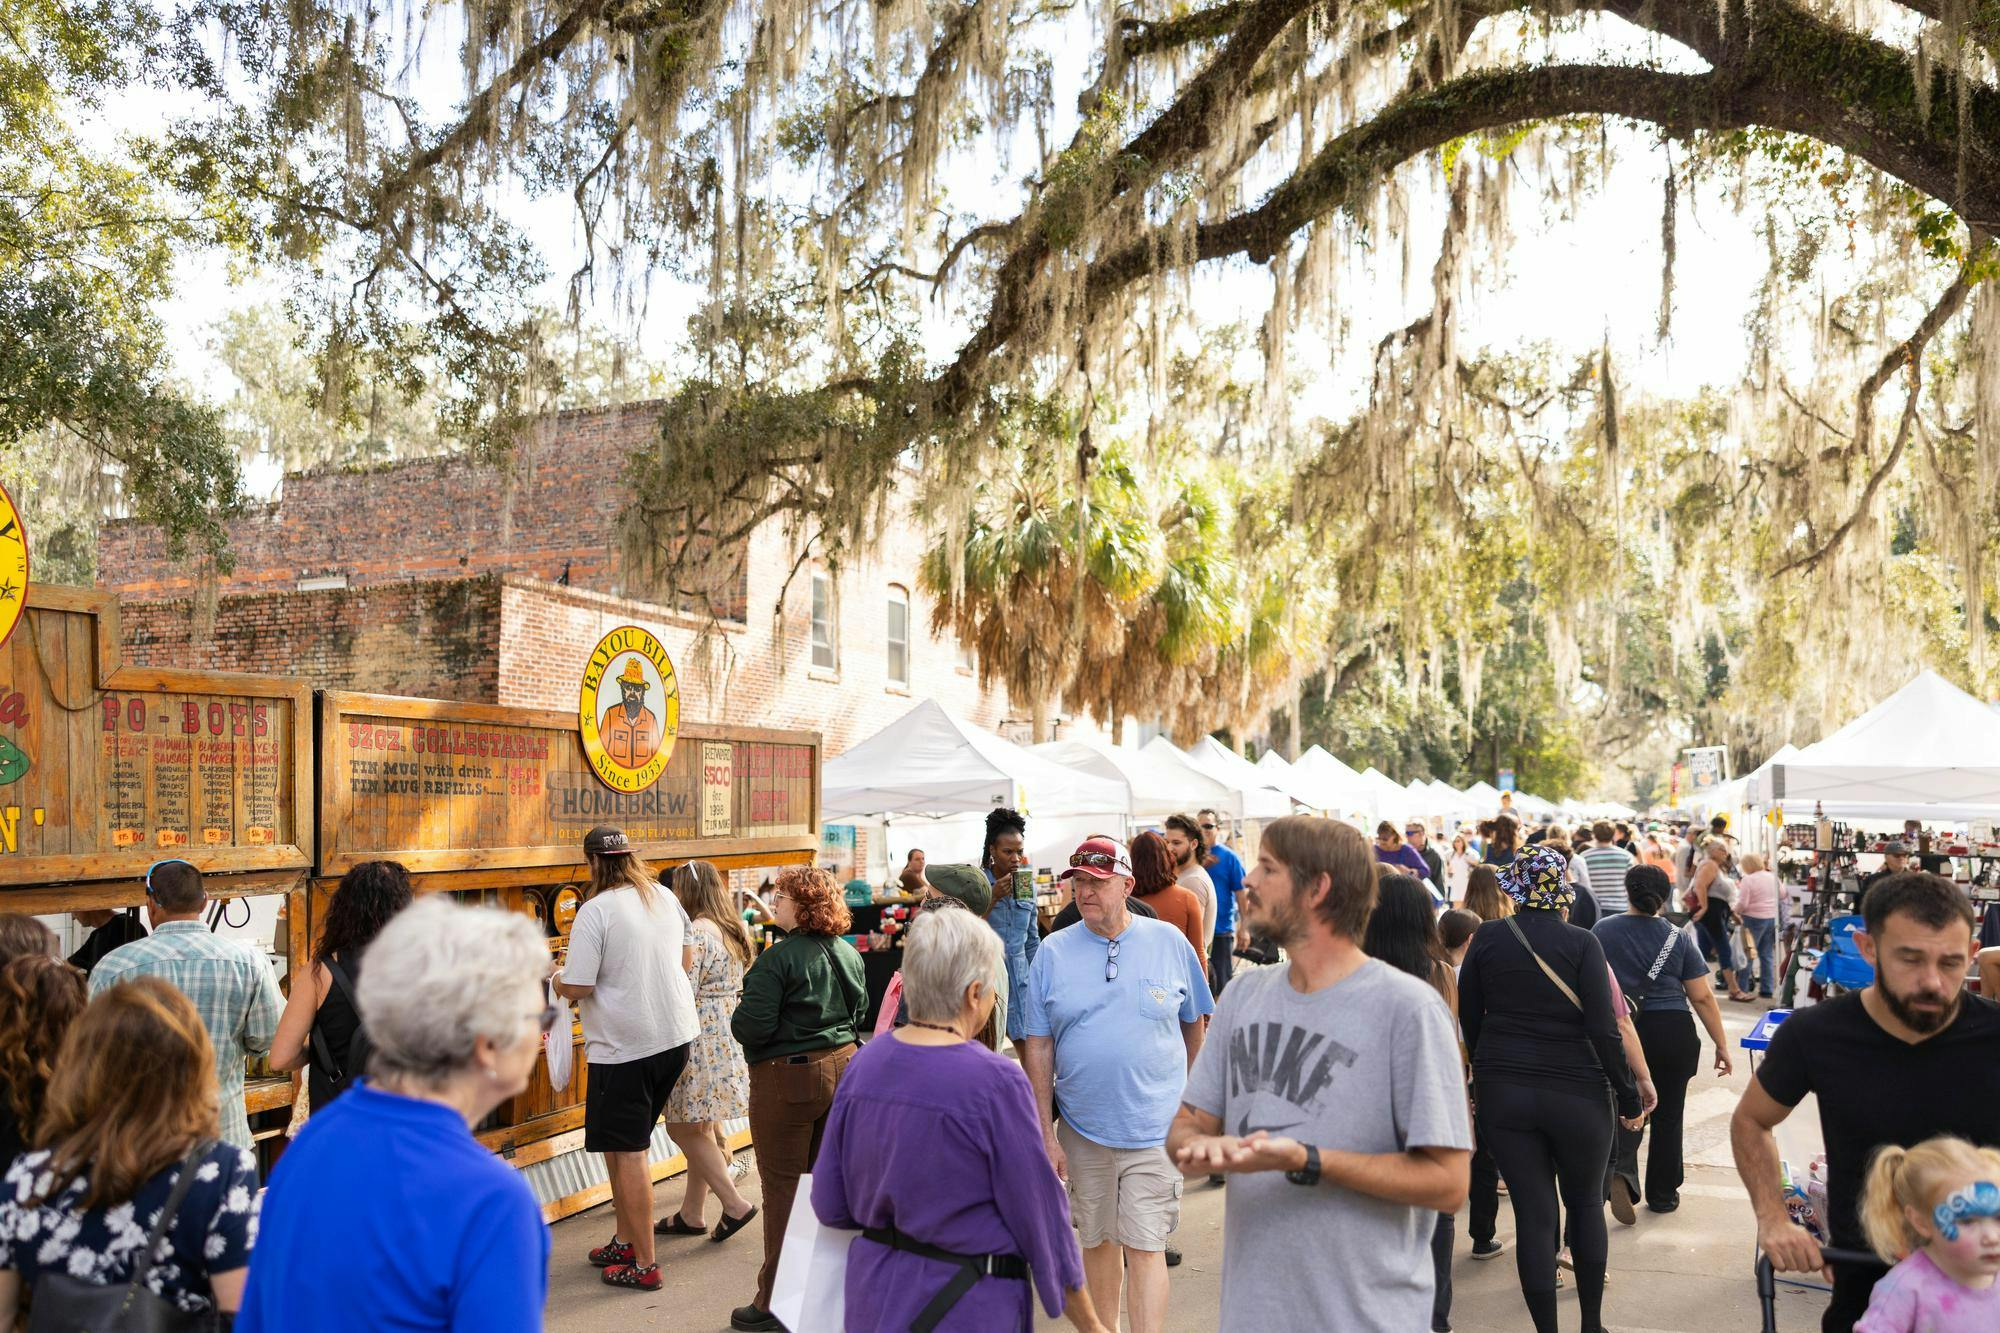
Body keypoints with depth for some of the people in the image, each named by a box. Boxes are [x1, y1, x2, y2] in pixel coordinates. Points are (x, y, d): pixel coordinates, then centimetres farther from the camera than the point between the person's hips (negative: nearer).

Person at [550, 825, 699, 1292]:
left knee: (627, 1152, 3)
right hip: (676, 1035, 7)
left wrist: (554, 979, 3)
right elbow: (687, 960, 16)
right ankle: (625, 1240, 29)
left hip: (624, 1046, -7)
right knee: (622, 1144, 20)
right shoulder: (665, 897, 5)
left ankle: (644, 1266, 9)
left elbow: (577, 986, -18)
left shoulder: (595, 911, -17)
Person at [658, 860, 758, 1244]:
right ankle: (690, 1213, 24)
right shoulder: (733, 929, 12)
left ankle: (735, 1204, 2)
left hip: (703, 1040, -9)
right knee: (700, 1128, 16)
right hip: (731, 1037, 9)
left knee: (682, 1128, 1)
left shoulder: (696, 932, -17)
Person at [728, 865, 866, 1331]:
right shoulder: (848, 954, 4)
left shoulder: (778, 959, -19)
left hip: (788, 1078, -7)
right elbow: (860, 1014, 13)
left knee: (783, 1188, 3)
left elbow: (751, 1028, -21)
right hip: (842, 1068, 7)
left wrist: (737, 1017, -1)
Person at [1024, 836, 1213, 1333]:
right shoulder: (1053, 952, -2)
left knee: (1144, 1248, -4)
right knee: (1098, 1241, 15)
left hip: (1154, 1129, -2)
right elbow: (1038, 1047, 0)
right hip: (1081, 1129, 2)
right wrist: (1046, 1131, -3)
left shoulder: (1169, 942, -3)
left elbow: (1193, 1023, 10)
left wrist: (1186, 1100, 17)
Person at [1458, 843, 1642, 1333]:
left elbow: (1469, 1017, 6)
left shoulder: (1488, 938, -2)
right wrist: (1628, 1097, -3)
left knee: (1533, 1215, 8)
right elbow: (1603, 1029, -13)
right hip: (1575, 1091, -1)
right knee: (1586, 1204, 20)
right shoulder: (1581, 942, -9)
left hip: (1501, 1091, 1)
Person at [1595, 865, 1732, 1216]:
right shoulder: (1678, 938, -1)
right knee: (1667, 1115, 13)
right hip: (1672, 1033, 0)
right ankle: (1662, 1194, 23)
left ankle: (1622, 1169, -16)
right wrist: (1722, 1046, 5)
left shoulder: (1601, 931, -1)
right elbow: (1703, 997, -2)